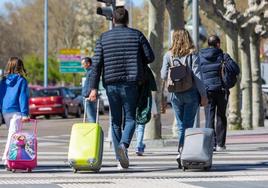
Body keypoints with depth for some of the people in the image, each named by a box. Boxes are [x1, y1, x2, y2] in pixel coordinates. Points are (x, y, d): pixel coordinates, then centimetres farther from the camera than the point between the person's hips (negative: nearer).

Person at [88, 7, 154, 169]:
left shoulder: (104, 38, 5)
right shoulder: (137, 35, 1)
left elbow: (96, 64, -1)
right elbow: (150, 57, 0)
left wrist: (94, 87, -3)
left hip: (111, 84, 2)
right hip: (130, 83, -2)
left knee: (116, 121, 10)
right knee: (130, 118, 4)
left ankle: (121, 160, 9)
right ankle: (124, 144, -25)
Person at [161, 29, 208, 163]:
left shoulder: (168, 55, 0)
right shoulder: (192, 55, -5)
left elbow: (164, 76, 0)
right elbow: (197, 76, -9)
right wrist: (203, 95, -5)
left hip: (176, 95, 2)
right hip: (191, 93, -2)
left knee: (181, 124, 11)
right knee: (188, 124, 1)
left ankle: (182, 151, 1)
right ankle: (183, 151, -14)